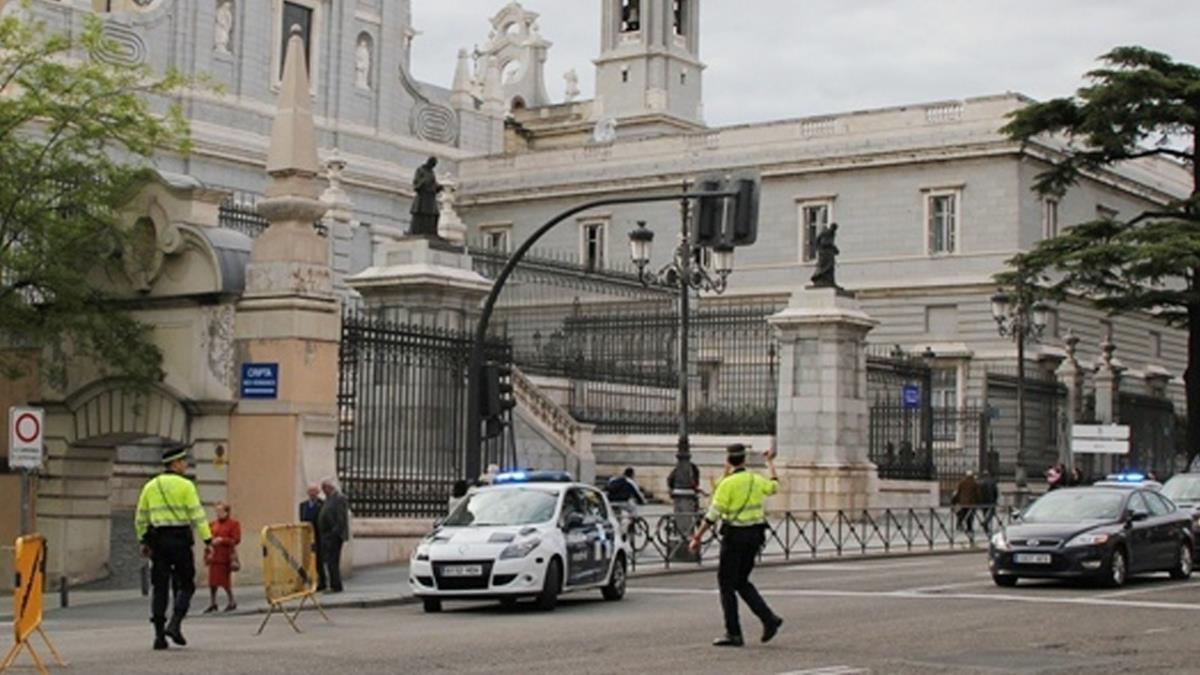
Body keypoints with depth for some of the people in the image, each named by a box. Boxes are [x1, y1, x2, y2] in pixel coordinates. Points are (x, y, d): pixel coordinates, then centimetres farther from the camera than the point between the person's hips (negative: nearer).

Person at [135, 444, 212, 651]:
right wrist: (208, 541, -9)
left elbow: (140, 519, 16)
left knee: (160, 587, 7)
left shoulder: (150, 486, 11)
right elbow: (197, 515, -10)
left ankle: (159, 634, 3)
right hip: (180, 539, -4)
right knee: (185, 585, 6)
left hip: (158, 540, 5)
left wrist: (144, 541, 25)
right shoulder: (185, 485, -4)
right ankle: (174, 624, -11)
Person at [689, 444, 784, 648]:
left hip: (735, 535, -7)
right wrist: (770, 462, 44)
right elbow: (774, 486, 30)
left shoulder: (727, 483, -12)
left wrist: (697, 537, -10)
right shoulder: (756, 479, 7)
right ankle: (768, 618, 5)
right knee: (741, 581, 19)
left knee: (727, 583, 3)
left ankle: (733, 633, 2)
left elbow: (713, 515, -15)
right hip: (755, 534, 7)